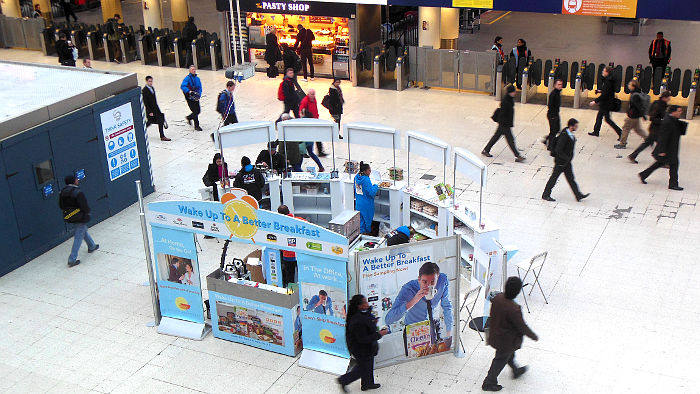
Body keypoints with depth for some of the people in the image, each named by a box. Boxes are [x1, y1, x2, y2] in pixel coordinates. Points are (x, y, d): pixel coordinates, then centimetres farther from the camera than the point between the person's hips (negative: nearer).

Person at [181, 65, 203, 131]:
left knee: (198, 111, 9)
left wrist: (199, 94, -7)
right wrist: (189, 91, -32)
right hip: (189, 98, -6)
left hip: (196, 97, 6)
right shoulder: (187, 78, -10)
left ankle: (189, 117, 37)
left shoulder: (197, 78, 10)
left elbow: (200, 87, 12)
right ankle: (196, 126, 3)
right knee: (195, 111, -8)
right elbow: (182, 86, -21)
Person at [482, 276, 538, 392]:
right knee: (500, 360, 14)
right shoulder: (513, 309, -37)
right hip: (507, 341, -7)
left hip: (494, 335, 7)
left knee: (509, 354, 31)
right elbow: (522, 327, -23)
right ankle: (489, 383, 29)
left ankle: (516, 370, 56)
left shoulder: (497, 298, -16)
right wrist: (533, 336, -5)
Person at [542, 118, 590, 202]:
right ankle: (546, 195, 17)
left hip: (567, 162, 9)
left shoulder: (570, 134, 2)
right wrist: (567, 158, -22)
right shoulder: (564, 136, -26)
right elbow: (558, 150, -28)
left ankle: (578, 195, 17)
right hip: (560, 162, -9)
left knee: (571, 178, 13)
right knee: (554, 178, 4)